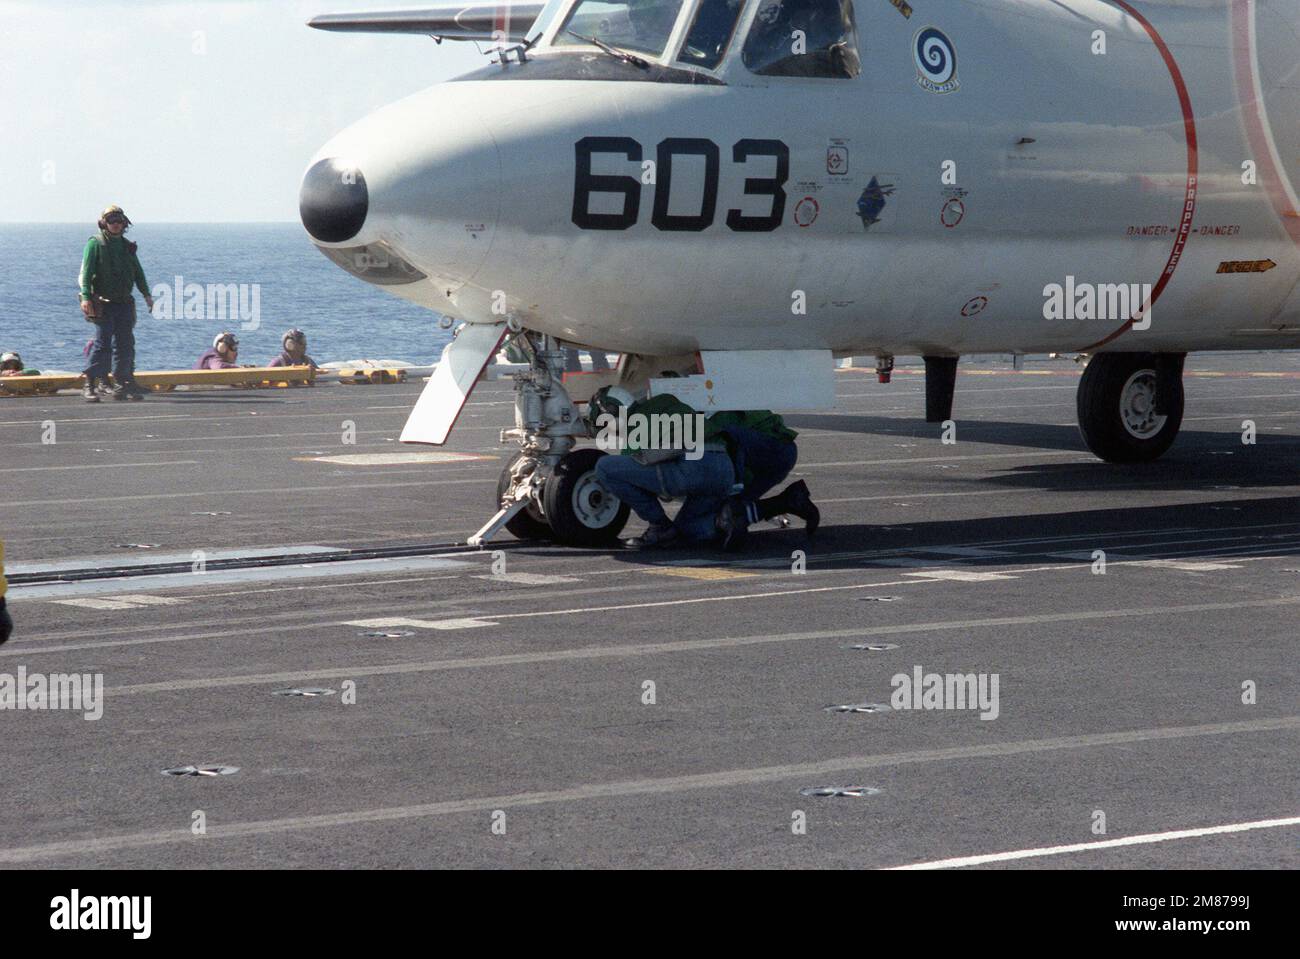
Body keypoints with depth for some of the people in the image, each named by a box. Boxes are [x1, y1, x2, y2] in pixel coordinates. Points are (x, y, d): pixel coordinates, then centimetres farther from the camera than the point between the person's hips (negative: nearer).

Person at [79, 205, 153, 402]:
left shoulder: (127, 246, 17)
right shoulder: (95, 244, -2)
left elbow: (138, 272, 22)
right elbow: (86, 272, -10)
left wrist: (146, 294, 11)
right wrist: (86, 297, -21)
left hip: (124, 303, 6)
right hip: (103, 303, -6)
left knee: (125, 345, 5)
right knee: (103, 344, -11)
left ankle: (122, 385, 11)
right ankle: (89, 386, -8)